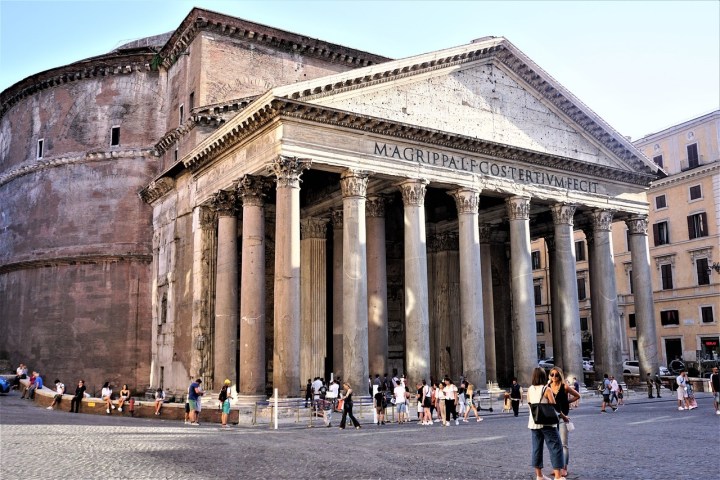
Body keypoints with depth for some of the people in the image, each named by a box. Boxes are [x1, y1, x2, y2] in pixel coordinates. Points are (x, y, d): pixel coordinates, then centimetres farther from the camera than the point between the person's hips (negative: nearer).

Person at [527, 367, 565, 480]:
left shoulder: (530, 390, 4)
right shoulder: (547, 389, -10)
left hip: (533, 422, 5)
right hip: (546, 422, -5)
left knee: (537, 448, 11)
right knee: (555, 447, 0)